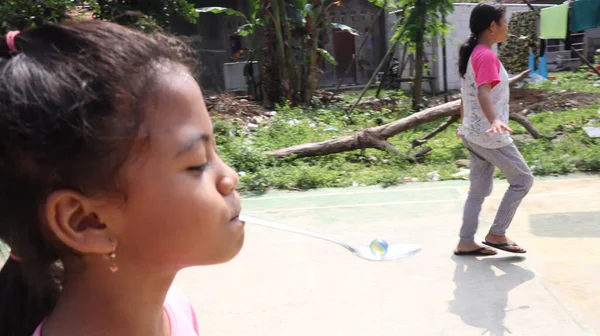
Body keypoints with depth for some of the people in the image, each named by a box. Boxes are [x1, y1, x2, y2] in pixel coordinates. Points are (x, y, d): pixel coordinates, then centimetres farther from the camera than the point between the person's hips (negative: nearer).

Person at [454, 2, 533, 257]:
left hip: (474, 134, 9)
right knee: (523, 179, 2)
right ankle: (496, 234, 7)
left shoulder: (474, 54, 13)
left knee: (479, 189, 12)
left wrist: (466, 124, 33)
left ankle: (466, 243, 15)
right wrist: (495, 120, -47)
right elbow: (483, 94, -32)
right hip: (489, 135, -9)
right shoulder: (487, 56, -16)